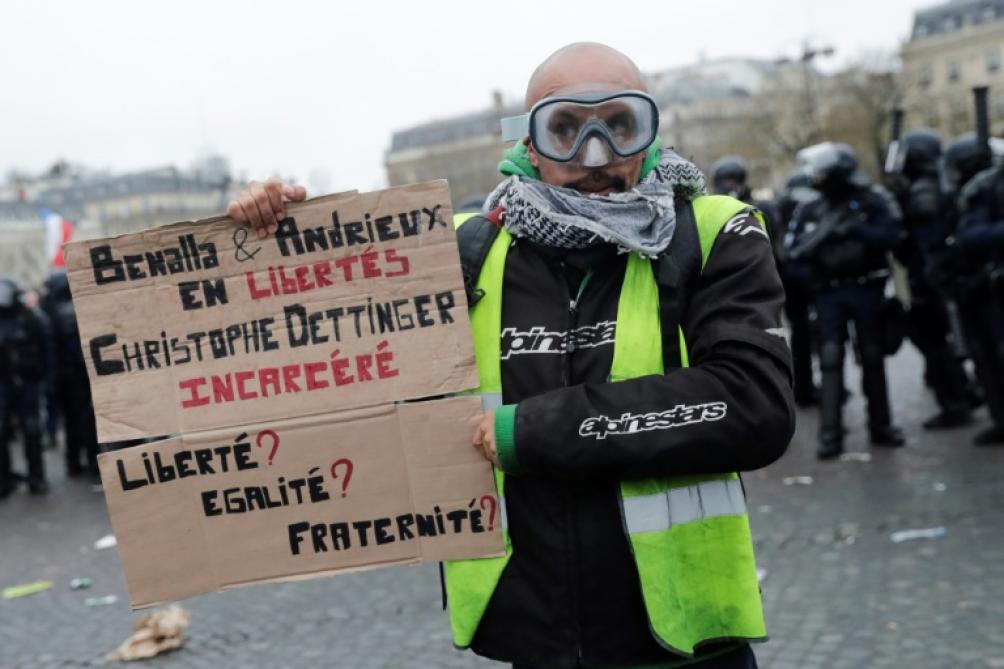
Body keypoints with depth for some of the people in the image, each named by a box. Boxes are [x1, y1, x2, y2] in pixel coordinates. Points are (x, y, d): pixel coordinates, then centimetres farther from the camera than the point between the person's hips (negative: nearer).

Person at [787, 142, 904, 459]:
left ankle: (880, 425, 21)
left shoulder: (870, 202, 0)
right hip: (829, 294, 1)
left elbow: (891, 236, -11)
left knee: (873, 358, 8)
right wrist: (816, 238, -18)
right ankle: (830, 435, -7)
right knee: (830, 359, -7)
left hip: (867, 290, -1)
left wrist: (855, 230, -24)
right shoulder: (808, 211, 7)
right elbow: (794, 252, 1)